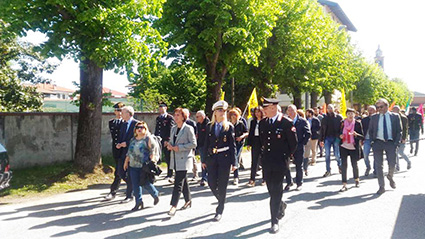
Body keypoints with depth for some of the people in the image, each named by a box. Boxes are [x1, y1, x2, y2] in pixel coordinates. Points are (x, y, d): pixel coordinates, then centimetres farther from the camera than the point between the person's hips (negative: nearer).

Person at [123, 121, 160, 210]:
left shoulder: (148, 138, -4)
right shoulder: (133, 139, 15)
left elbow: (154, 149, -10)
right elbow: (129, 152, 21)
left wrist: (152, 158, -16)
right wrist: (126, 162, 19)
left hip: (144, 166, -6)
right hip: (133, 166, 6)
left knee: (146, 184, -1)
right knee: (135, 185, 5)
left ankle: (156, 195, 26)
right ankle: (139, 203, 15)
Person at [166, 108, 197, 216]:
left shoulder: (188, 128, -8)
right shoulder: (173, 128, 13)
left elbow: (193, 144, -12)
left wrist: (179, 147, -18)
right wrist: (169, 145, -3)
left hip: (184, 159, -7)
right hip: (175, 159, 7)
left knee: (178, 182, -11)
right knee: (183, 181, 16)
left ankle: (173, 205, -10)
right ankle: (188, 200, 30)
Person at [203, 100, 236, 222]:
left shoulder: (229, 126, 0)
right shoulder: (209, 126, 7)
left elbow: (233, 145, -1)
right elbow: (206, 144, 9)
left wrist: (233, 162, -5)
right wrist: (204, 160, 6)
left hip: (224, 158, -3)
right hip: (212, 158, 3)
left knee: (222, 185, 1)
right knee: (211, 183, 3)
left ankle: (220, 210, 14)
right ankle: (221, 201, 32)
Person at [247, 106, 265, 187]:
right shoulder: (253, 122, 10)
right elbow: (250, 133, 12)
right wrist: (248, 143, 6)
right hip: (255, 143, 4)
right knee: (254, 162, 4)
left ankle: (264, 179, 20)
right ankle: (252, 180, 5)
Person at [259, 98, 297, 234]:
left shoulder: (286, 123, -10)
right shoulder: (262, 123, 7)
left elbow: (294, 143, -4)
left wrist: (286, 156, 1)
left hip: (280, 162, -5)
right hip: (267, 161, 5)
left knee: (276, 191, -5)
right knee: (271, 190, 13)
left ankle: (275, 221, 3)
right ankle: (281, 207, 42)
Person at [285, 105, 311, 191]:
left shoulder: (303, 121, -3)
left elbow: (308, 134, -2)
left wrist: (303, 143, -8)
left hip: (298, 147, -2)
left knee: (299, 166, 7)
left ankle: (299, 183, 22)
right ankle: (289, 182, 19)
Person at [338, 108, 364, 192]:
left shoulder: (358, 123, -2)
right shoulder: (342, 123, 5)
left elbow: (362, 136, -3)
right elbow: (339, 133, 16)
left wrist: (355, 134, -23)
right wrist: (340, 136, -7)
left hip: (354, 147, -1)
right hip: (344, 147, 1)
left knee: (354, 164, 10)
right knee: (344, 165, -4)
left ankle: (356, 180, 38)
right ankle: (344, 185, 0)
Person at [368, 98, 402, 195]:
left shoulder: (395, 116, 4)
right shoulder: (374, 117, 7)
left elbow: (399, 131, 5)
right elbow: (370, 131, 13)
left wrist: (396, 143, -5)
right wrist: (373, 141, 2)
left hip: (390, 143, -1)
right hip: (378, 143, 1)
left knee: (392, 165, -1)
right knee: (379, 166, 0)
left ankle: (390, 177, 34)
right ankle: (381, 187, 10)